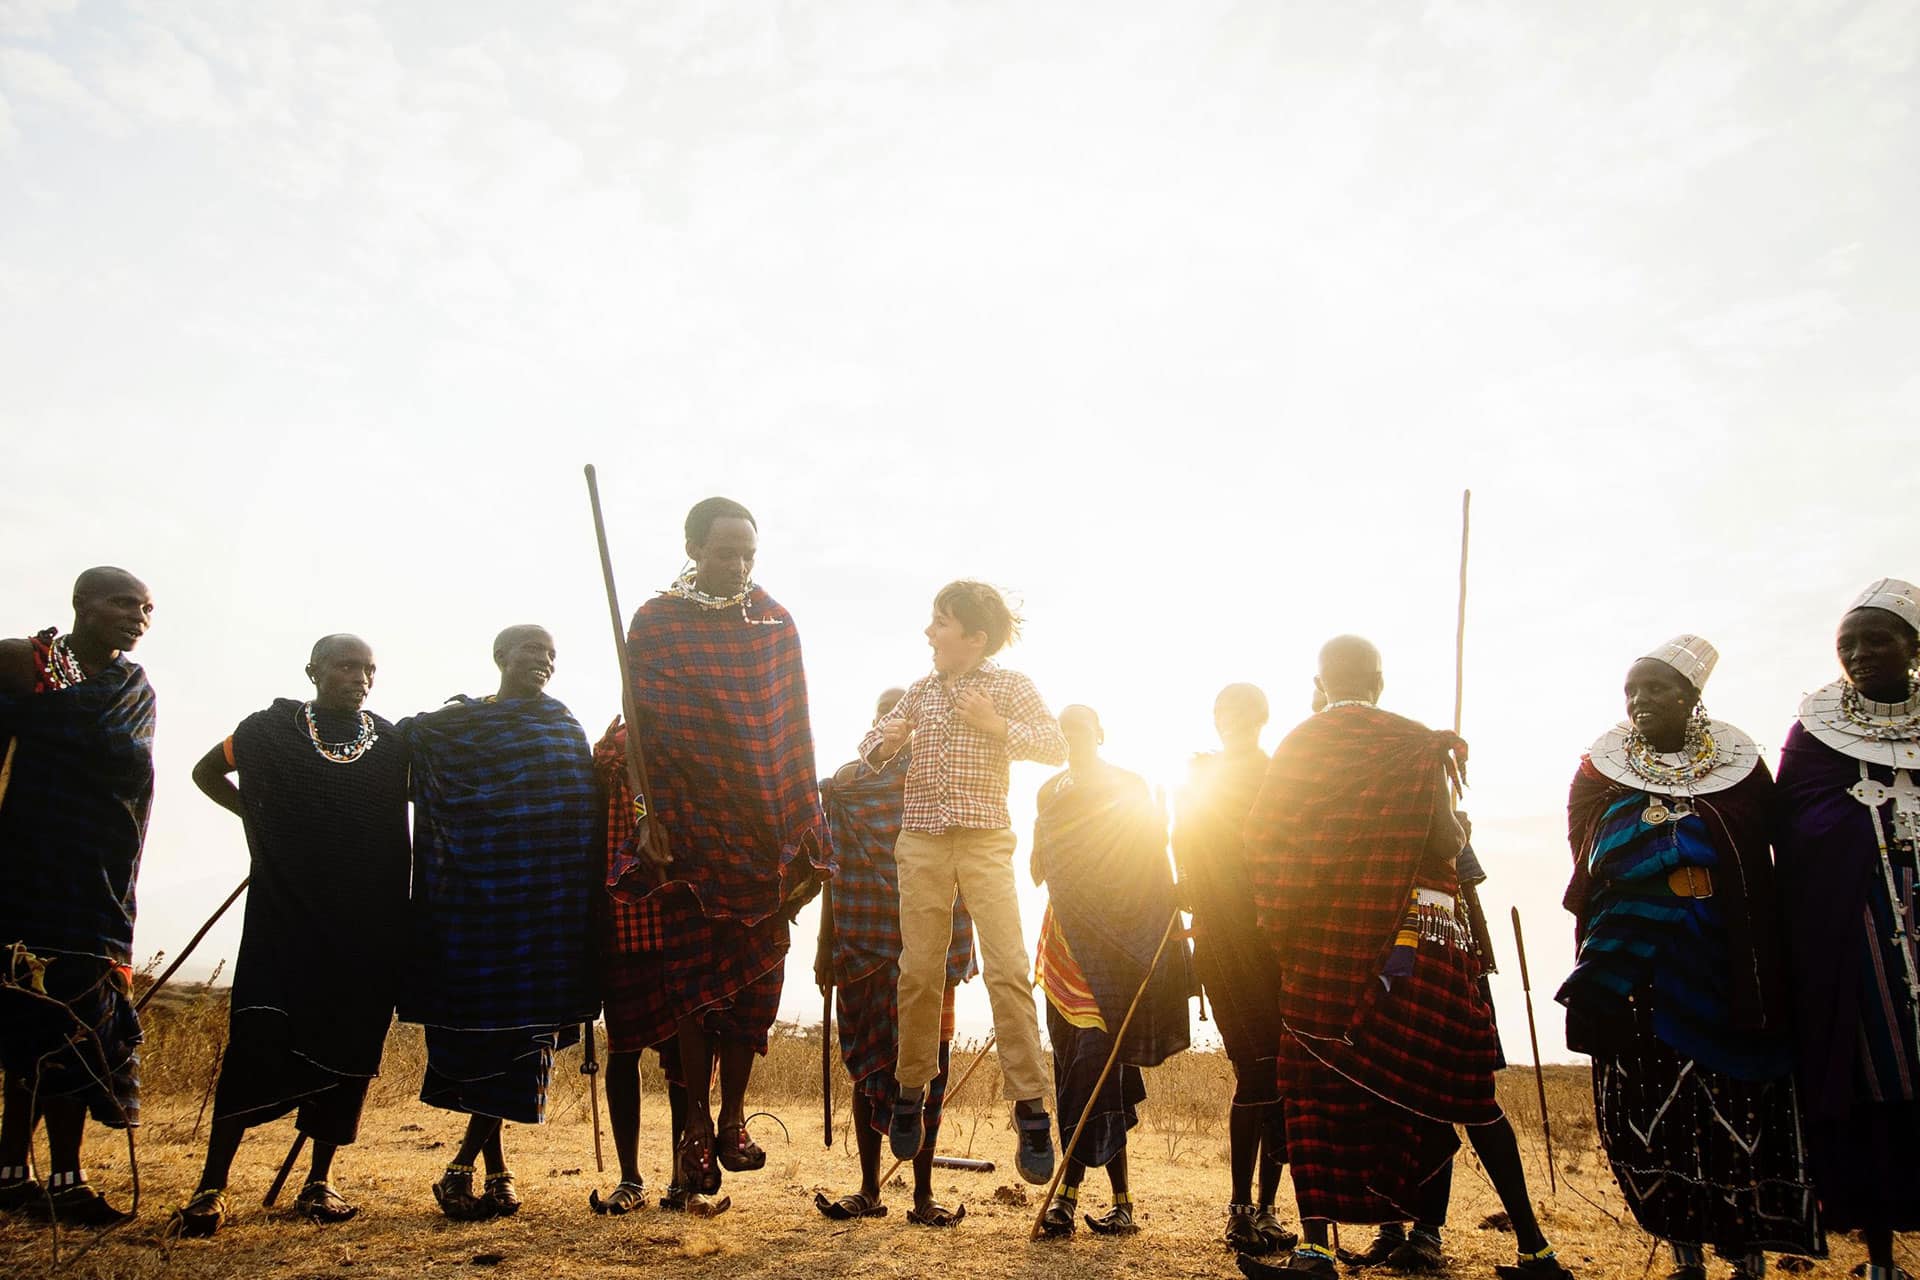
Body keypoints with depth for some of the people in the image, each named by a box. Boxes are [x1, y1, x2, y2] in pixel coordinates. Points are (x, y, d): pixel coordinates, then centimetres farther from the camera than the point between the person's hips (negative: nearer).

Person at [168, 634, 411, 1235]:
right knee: (257, 1040, -10)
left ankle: (319, 1181, 14)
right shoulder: (270, 730, 5)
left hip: (369, 924, 2)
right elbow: (207, 771, 22)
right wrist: (257, 816, 9)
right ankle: (212, 1185, -1)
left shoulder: (393, 746, 7)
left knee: (348, 1049, 3)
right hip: (283, 915, -2)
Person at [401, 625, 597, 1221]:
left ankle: (466, 1161, 11)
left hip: (550, 901, 3)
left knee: (526, 1026, 1)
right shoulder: (451, 725, 7)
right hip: (476, 897, -3)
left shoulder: (567, 729, 16)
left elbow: (585, 813, 15)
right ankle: (495, 1165, 10)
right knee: (475, 1022, -1)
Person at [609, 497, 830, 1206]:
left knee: (756, 978, 4)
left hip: (765, 829, 3)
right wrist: (652, 818, -8)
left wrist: (806, 819, 6)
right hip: (690, 828, -2)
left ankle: (732, 1118, 16)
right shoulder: (655, 624, 0)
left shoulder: (776, 623, 8)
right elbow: (643, 728, -1)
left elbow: (795, 725, 10)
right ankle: (697, 1125, 12)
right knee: (696, 975, 0)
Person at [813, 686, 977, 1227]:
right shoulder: (847, 784, 9)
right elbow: (834, 872, 9)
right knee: (867, 1065, 6)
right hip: (863, 942, 1)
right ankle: (868, 1190, 15)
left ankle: (923, 1193, 8)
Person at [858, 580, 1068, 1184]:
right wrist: (885, 742, -5)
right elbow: (872, 742, 19)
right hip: (922, 842, 3)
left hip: (986, 842, -3)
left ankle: (1030, 1106, -7)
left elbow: (1056, 747, -5)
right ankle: (911, 1091, 21)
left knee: (1008, 969, -12)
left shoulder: (1008, 685, 1)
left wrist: (996, 726, -17)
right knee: (919, 971, 5)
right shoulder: (920, 691, 11)